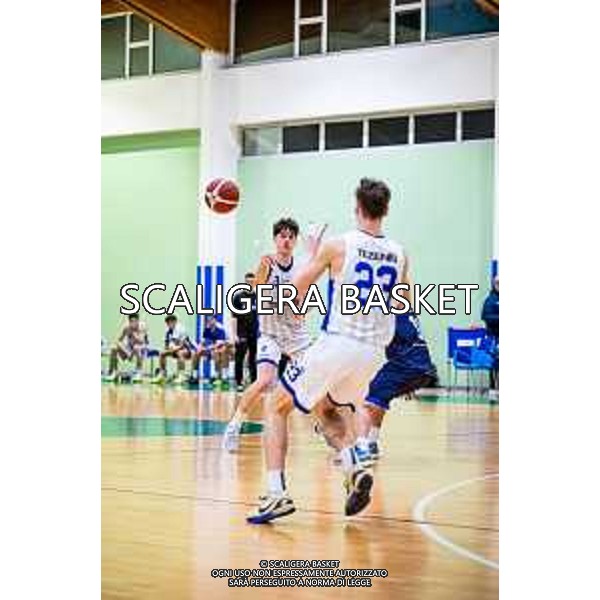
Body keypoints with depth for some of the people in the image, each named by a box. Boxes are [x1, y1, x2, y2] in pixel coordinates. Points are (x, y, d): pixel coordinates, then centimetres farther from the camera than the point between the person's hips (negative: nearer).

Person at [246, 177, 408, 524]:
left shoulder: (338, 246, -6)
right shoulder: (399, 255, 6)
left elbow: (296, 290, 4)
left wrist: (314, 256, 19)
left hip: (337, 344, -5)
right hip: (374, 352, 5)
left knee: (278, 408, 11)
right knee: (326, 408, 30)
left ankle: (277, 493, -4)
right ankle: (354, 469, 5)